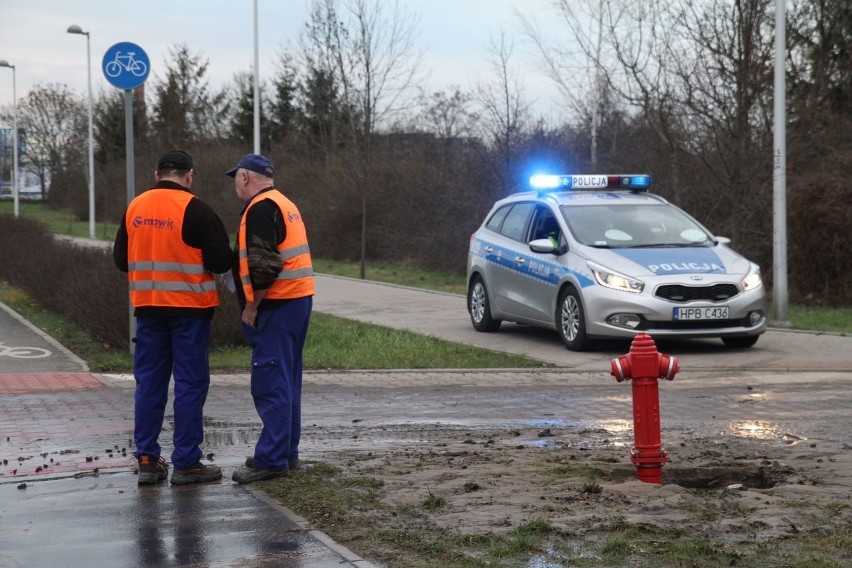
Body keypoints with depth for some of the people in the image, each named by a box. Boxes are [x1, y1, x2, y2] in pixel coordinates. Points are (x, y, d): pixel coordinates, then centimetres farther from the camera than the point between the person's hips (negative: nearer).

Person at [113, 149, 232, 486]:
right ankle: (186, 463, 3)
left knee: (149, 383, 11)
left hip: (147, 307, 5)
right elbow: (221, 261, -13)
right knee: (190, 385, 1)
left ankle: (147, 460, 12)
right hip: (189, 308, -5)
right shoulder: (195, 210, -12)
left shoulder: (134, 208, 5)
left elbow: (121, 259, 13)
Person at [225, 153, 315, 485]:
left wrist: (251, 306, -14)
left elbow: (263, 265, -22)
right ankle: (287, 453, 22)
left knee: (270, 383, -8)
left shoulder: (260, 209, -13)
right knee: (286, 382, 15)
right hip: (299, 299, 10)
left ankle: (272, 460, -8)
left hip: (277, 306, -10)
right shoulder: (285, 205, 20)